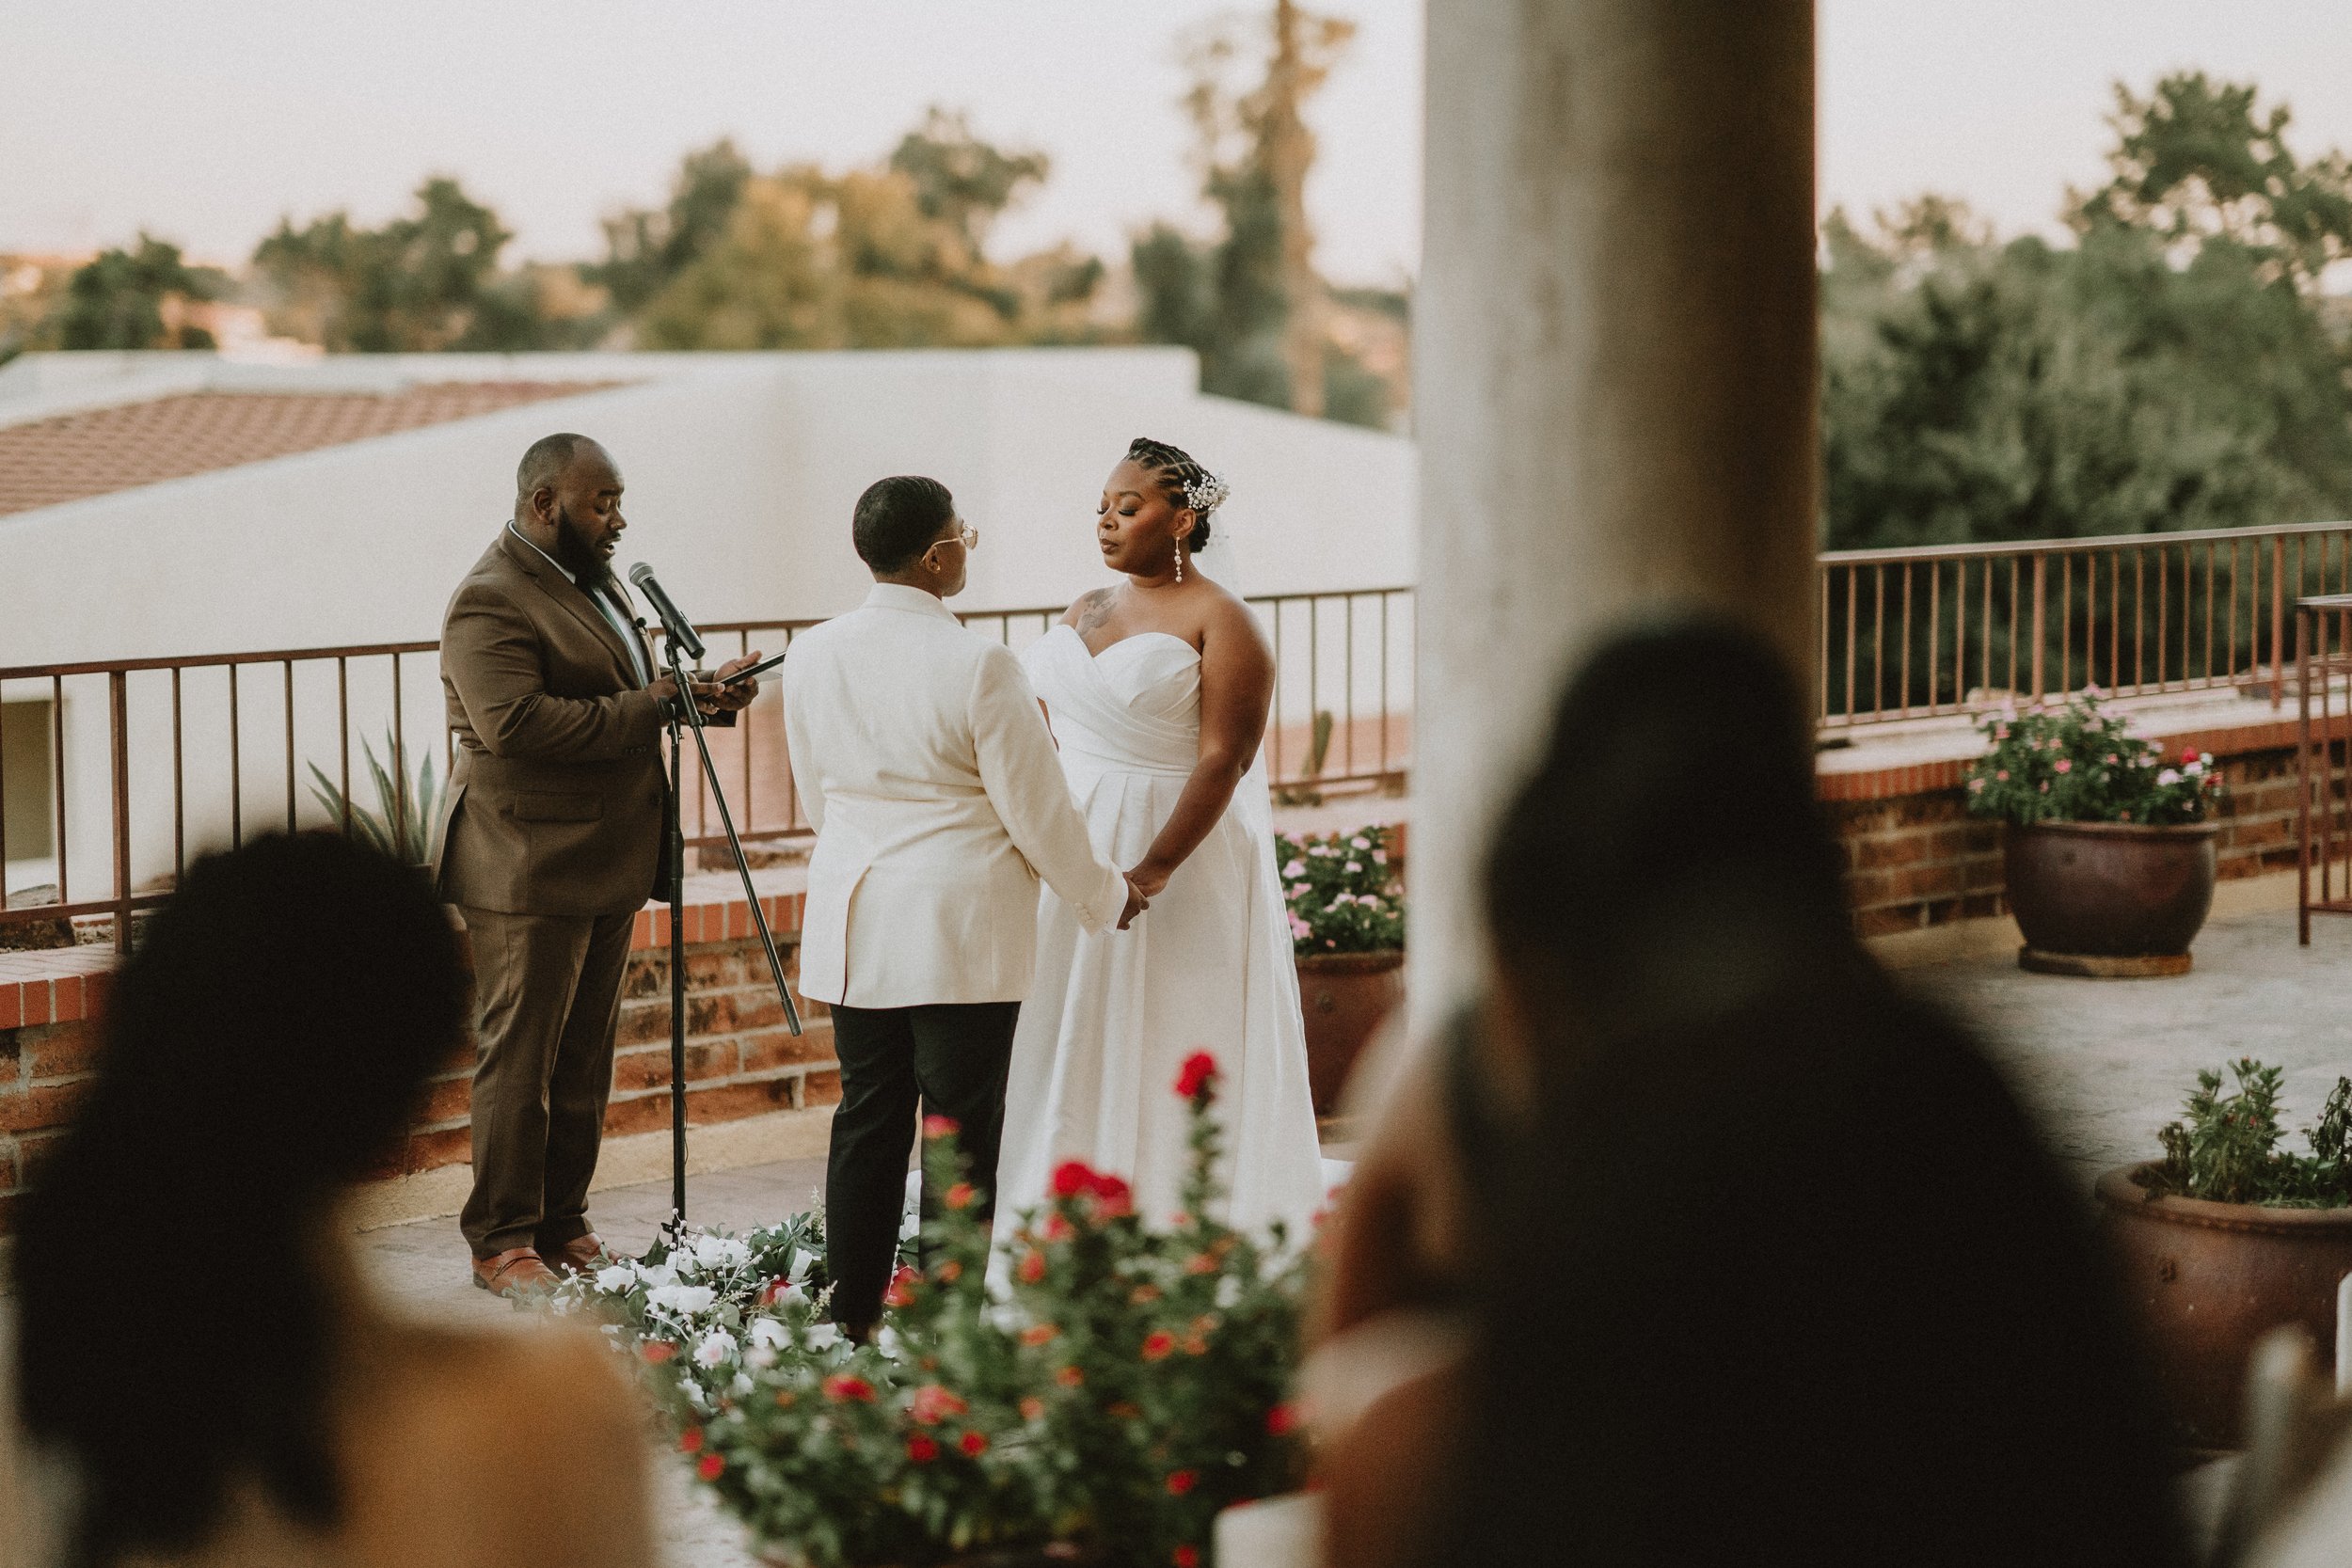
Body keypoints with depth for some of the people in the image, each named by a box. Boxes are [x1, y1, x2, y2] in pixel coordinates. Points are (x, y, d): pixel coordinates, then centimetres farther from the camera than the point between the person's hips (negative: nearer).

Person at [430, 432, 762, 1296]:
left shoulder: (593, 583, 16)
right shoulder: (489, 602, -16)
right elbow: (514, 722, -28)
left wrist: (700, 695, 8)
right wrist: (645, 707, -22)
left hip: (605, 864, 9)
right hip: (529, 868, -9)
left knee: (584, 1058, 13)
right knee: (518, 1058, -3)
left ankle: (564, 1225, 21)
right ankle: (500, 1242, 4)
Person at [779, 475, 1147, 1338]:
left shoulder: (811, 656, 2)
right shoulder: (977, 665, -15)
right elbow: (1037, 813, -9)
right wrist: (1107, 896, 6)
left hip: (855, 926, 6)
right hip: (963, 930, -6)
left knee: (867, 1121, 12)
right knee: (962, 1131, 1)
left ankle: (851, 1322, 17)